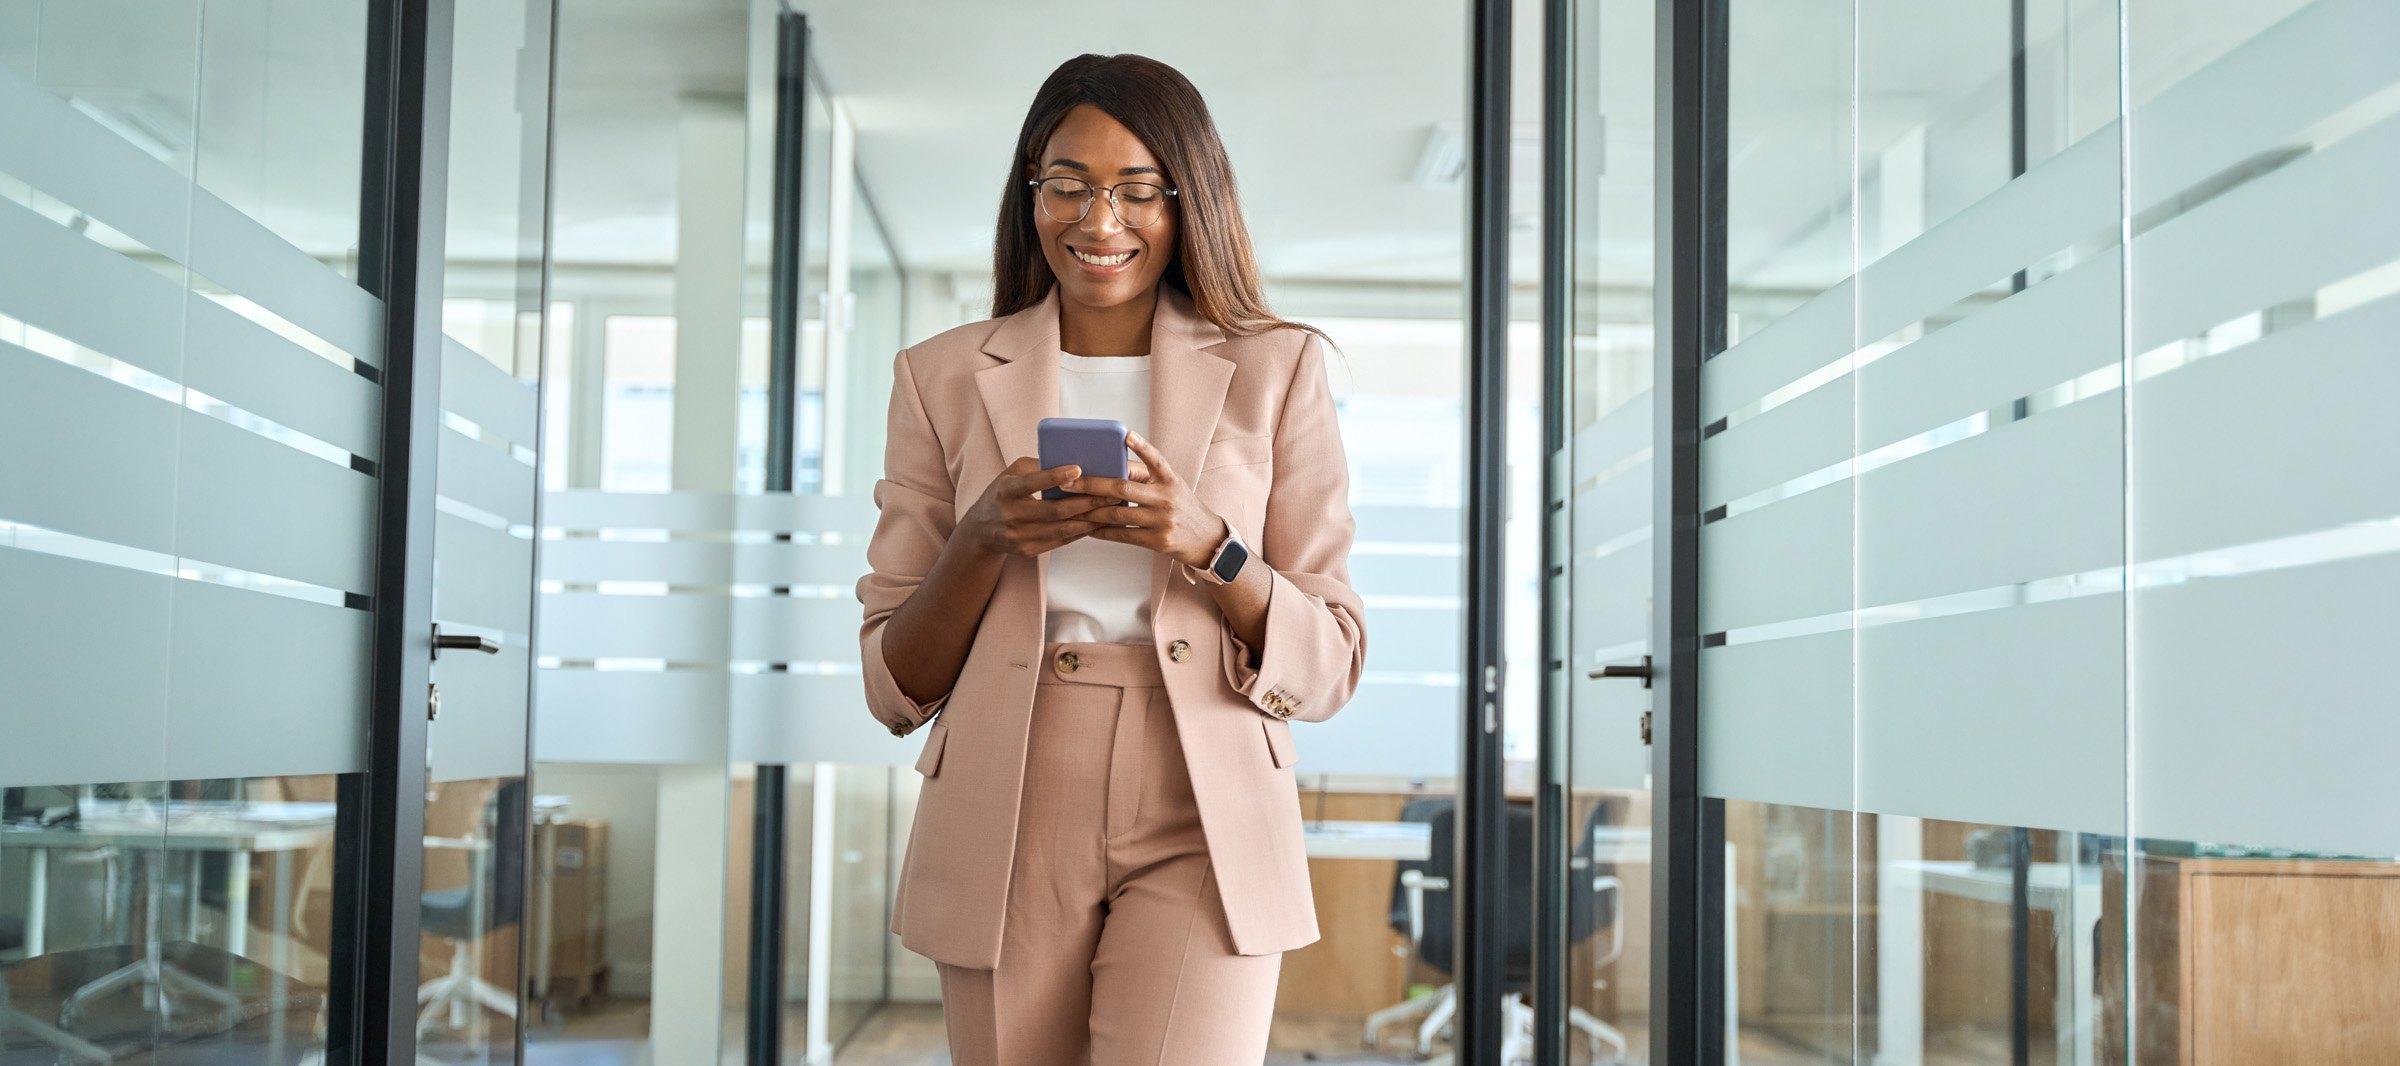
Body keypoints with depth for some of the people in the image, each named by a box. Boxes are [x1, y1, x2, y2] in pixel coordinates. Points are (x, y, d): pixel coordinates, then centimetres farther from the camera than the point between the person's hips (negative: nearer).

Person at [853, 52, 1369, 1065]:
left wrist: (1204, 544, -14)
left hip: (1201, 833, -1)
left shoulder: (1275, 370, 6)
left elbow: (1326, 671, 4)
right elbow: (896, 687, 7)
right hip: (1004, 837, 2)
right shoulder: (944, 377, 9)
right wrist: (986, 541, -11)